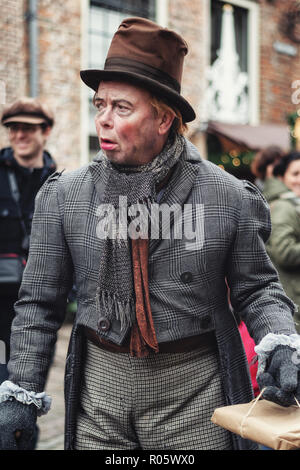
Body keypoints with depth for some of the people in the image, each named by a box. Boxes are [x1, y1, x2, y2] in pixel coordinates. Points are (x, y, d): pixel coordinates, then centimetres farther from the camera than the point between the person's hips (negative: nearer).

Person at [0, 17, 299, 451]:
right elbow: (38, 304, 3)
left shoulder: (230, 198, -6)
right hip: (101, 386, 1)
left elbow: (257, 289, 4)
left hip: (196, 396, -1)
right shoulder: (64, 196, -2)